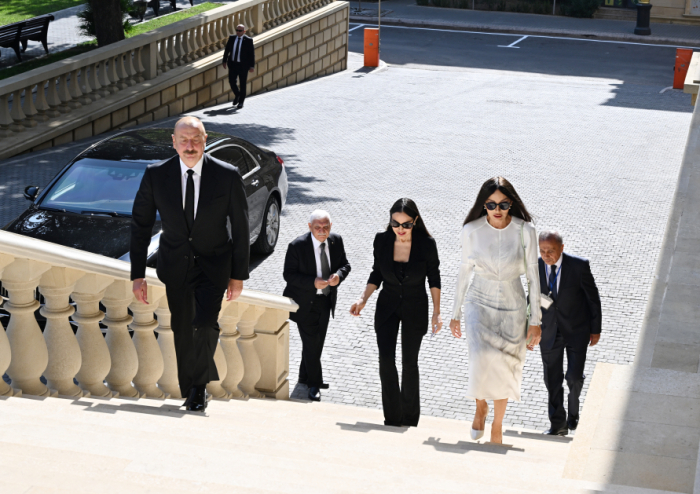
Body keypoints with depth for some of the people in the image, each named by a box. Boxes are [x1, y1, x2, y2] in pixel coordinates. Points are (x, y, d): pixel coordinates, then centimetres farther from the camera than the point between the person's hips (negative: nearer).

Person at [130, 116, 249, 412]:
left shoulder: (227, 176, -12)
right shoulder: (156, 176, -10)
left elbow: (240, 228, -4)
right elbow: (140, 225, -2)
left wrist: (238, 275, -2)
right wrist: (138, 275, -5)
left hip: (213, 266, -2)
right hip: (175, 265, 2)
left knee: (205, 325, -20)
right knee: (183, 332, 10)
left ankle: (200, 384, 4)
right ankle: (190, 391, 33)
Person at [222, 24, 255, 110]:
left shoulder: (248, 40, -7)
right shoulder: (232, 38, 4)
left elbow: (252, 53, -7)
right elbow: (227, 50, 12)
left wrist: (252, 66, -10)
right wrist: (224, 61, 9)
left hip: (243, 65, -3)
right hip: (233, 64, 3)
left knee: (242, 84, 4)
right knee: (232, 82, 0)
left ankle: (241, 102, 17)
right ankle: (237, 95, 29)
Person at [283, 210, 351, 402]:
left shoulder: (336, 241, -6)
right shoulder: (297, 246, -21)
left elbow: (345, 264, 4)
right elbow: (289, 275, -18)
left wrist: (339, 275, -19)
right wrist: (313, 283, -30)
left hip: (326, 300, 5)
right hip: (305, 302, -5)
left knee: (318, 341, 18)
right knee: (311, 344, -2)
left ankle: (305, 377, 38)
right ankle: (314, 383, 16)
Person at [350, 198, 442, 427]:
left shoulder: (427, 244, -16)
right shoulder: (382, 240, -10)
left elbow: (434, 278, -4)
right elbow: (376, 274, 3)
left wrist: (436, 312, -7)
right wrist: (363, 300, -9)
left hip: (415, 308, -2)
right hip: (387, 306, 2)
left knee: (409, 363, 4)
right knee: (386, 360, -7)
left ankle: (409, 417, 22)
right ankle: (392, 418, 5)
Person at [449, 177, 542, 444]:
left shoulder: (525, 231, -11)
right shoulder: (471, 230, -9)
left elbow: (533, 276, -5)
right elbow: (464, 272, 2)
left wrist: (535, 320, -4)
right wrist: (456, 313, 7)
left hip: (512, 307, 1)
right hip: (479, 304, 0)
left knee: (504, 370, 8)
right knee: (483, 361, -20)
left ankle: (497, 427, 29)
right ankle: (481, 406, 12)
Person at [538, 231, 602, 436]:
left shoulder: (579, 266, -18)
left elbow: (593, 298, -7)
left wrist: (596, 329, -3)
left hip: (577, 330, -2)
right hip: (549, 332, 2)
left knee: (574, 377, -2)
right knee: (552, 380, 7)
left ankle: (573, 410, 30)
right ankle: (558, 425, 22)